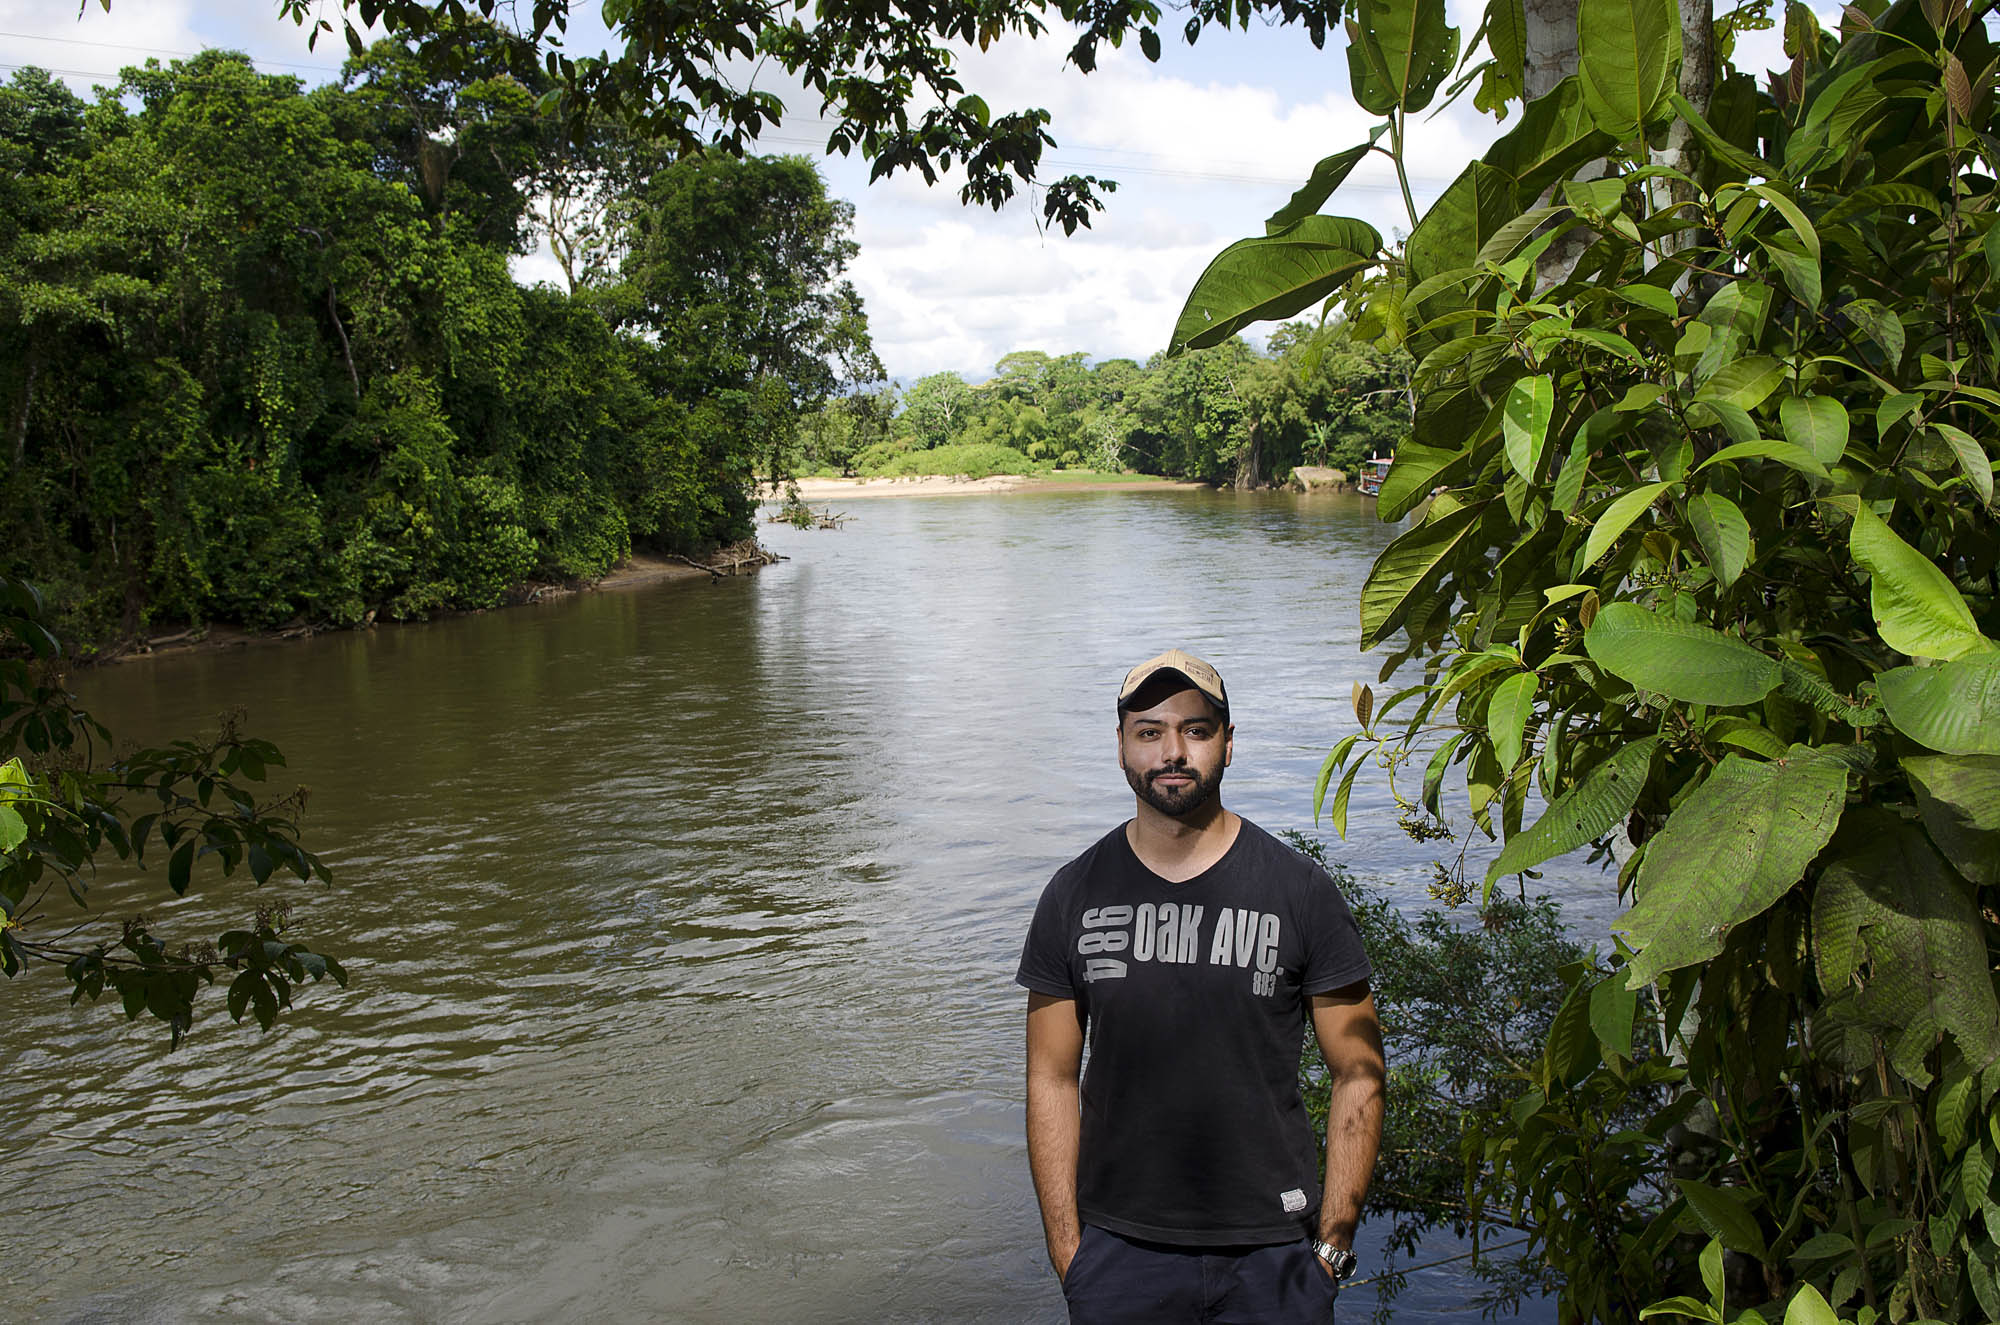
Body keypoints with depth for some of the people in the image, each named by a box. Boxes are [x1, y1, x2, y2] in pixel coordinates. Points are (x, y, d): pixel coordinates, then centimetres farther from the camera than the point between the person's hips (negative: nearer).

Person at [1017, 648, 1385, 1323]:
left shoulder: (1300, 891, -4)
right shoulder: (1074, 895, 0)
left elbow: (1358, 1076, -1)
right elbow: (1053, 1080, 2)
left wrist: (1333, 1245, -6)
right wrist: (1066, 1249, -2)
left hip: (1273, 1249, -1)